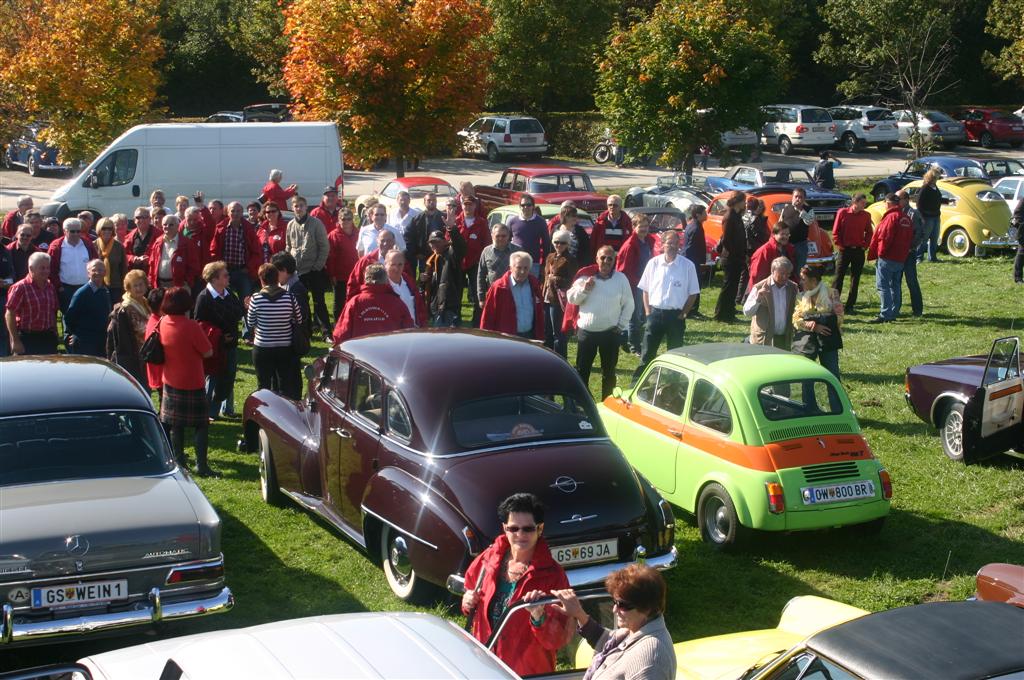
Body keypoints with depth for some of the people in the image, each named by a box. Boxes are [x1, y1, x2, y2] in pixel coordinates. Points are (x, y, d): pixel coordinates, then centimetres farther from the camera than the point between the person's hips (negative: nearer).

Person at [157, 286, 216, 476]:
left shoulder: (163, 323, -3)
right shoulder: (191, 327, -21)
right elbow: (208, 353, -15)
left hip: (171, 381, 6)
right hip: (192, 383, -6)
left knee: (176, 425, 14)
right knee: (201, 425, 2)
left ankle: (179, 460, 19)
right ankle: (201, 465, -3)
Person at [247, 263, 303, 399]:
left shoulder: (256, 298, -14)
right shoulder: (289, 297, -11)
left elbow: (251, 323, -3)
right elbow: (299, 321, -2)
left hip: (262, 349, -1)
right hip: (286, 349, 1)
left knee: (264, 387, 12)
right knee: (287, 388, 13)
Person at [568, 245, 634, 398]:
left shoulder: (621, 279, -1)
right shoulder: (586, 277, 2)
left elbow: (628, 305, 3)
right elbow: (571, 298, 3)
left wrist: (621, 326, -2)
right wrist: (584, 289, -13)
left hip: (610, 333, -1)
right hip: (586, 331, 1)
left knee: (609, 372, 10)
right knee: (582, 370, 7)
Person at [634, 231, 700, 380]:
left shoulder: (688, 266, -6)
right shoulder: (653, 263, -1)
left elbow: (693, 293, 0)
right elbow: (645, 290, 7)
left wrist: (683, 314, -5)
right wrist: (648, 311, 1)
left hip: (676, 315, -1)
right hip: (655, 313, 1)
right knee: (647, 353, 4)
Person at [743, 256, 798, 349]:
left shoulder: (793, 288, 7)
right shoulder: (759, 287, -4)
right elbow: (747, 313, -7)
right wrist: (758, 299, -24)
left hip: (785, 340, 3)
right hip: (763, 340, -3)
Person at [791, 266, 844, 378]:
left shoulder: (831, 294, 2)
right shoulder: (801, 297, 10)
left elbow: (838, 316, -5)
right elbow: (795, 319, 0)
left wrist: (813, 321, -13)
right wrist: (815, 327, -16)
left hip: (828, 340, -2)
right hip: (806, 341, 2)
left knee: (832, 373, -2)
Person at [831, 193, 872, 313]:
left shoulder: (866, 215, 3)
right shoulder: (842, 212, -4)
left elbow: (869, 232, 13)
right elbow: (835, 232, -1)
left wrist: (865, 245, 1)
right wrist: (839, 245, -6)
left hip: (859, 251, 3)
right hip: (844, 250, -3)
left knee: (855, 279, 5)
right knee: (839, 277, -1)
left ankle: (850, 306, 12)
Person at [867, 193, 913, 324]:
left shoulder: (891, 217, -15)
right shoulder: (906, 219, 13)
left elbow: (885, 237, -19)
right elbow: (910, 238, 16)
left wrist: (880, 253, -9)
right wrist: (904, 252, 18)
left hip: (887, 258, -9)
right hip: (901, 258, 9)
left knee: (883, 286, -8)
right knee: (895, 286, 17)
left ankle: (885, 315, -14)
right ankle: (894, 312, 21)